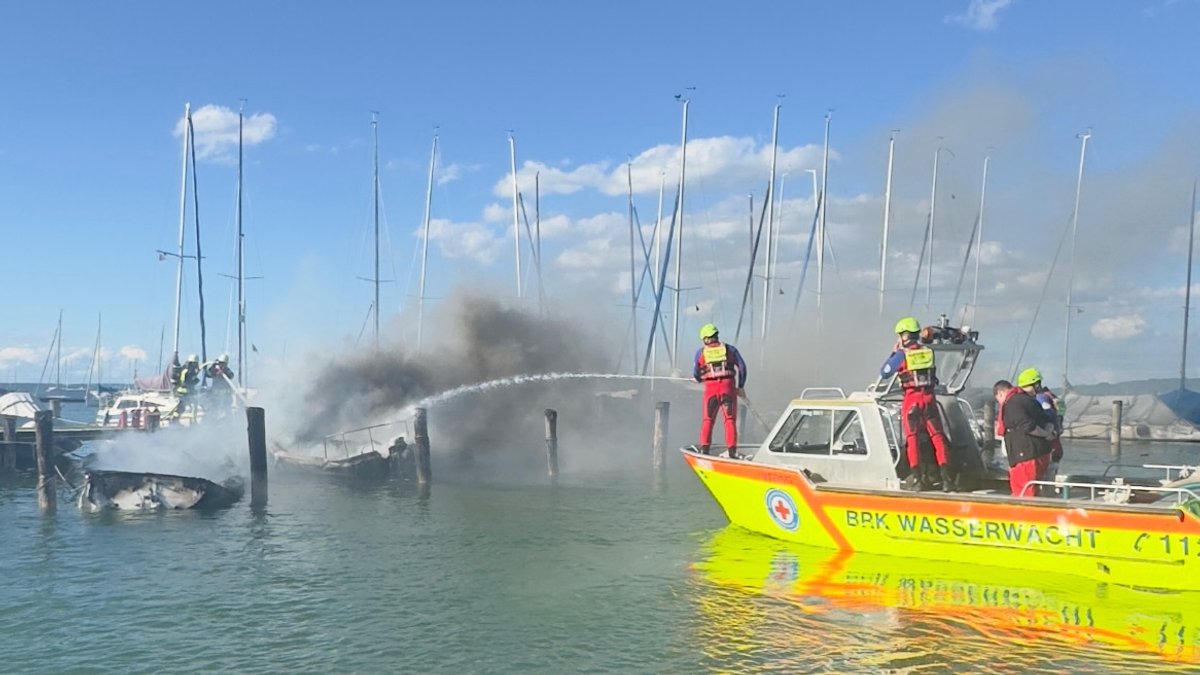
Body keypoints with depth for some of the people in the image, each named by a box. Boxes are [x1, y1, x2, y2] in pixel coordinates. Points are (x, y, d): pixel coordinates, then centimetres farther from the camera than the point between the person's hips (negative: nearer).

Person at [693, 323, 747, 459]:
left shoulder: (701, 352, 8)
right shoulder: (729, 349, 11)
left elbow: (695, 374, 3)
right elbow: (742, 366, 5)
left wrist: (702, 379, 26)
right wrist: (741, 386, 12)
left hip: (711, 388, 0)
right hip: (728, 386, 0)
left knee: (708, 419, 12)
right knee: (730, 419, 5)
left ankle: (704, 449, 4)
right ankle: (732, 451, -2)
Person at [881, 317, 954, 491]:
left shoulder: (902, 354, -7)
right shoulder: (928, 351, 4)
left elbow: (884, 372, 1)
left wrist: (893, 353, 12)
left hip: (912, 398, -3)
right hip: (929, 397, 3)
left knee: (912, 437, 3)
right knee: (937, 436, 6)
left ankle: (916, 477, 1)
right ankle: (946, 475, 3)